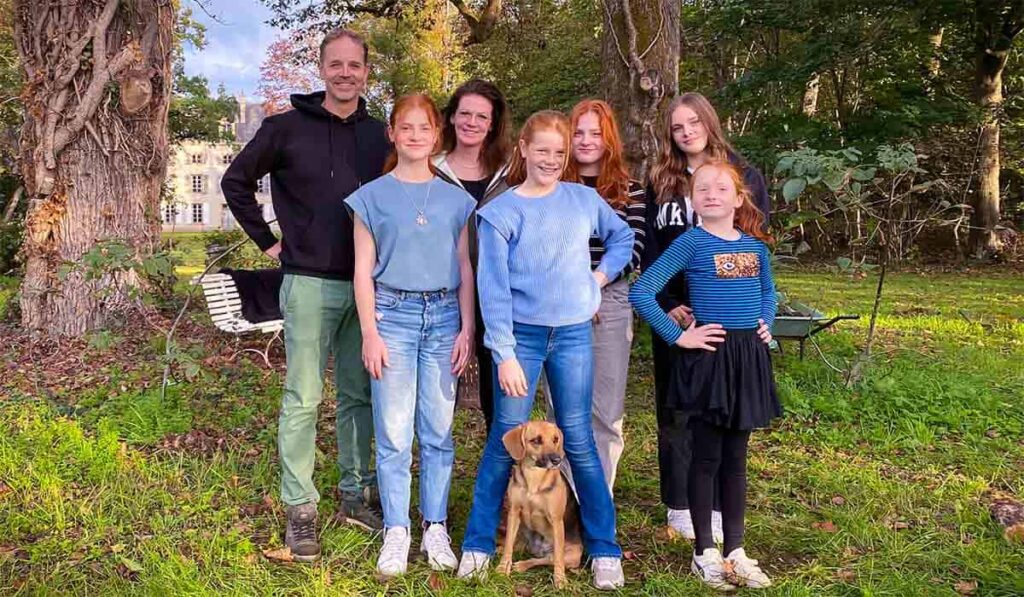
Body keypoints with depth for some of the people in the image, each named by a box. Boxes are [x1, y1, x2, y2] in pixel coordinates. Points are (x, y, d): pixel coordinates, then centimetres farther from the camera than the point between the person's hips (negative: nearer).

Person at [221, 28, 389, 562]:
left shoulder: (379, 136, 7)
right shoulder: (286, 127, -2)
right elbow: (235, 181, 6)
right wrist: (268, 241, 1)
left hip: (366, 285, 4)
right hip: (309, 284, -3)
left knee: (360, 395, 11)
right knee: (303, 398, 1)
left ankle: (355, 494, 25)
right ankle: (299, 508, 12)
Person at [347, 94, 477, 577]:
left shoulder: (455, 198, 9)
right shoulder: (372, 196, 3)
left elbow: (465, 268, 9)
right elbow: (363, 270, 1)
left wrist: (467, 329, 2)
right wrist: (370, 332, -6)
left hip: (444, 316, 2)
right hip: (393, 314, -2)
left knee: (438, 429, 6)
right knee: (393, 431, 0)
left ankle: (435, 528, 17)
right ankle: (396, 532, 11)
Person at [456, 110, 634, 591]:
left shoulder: (584, 199, 5)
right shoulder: (500, 211, -4)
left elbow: (623, 236, 22)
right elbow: (494, 288, -8)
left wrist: (601, 274, 5)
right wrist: (504, 353, -13)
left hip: (573, 335, 2)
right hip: (521, 335, -2)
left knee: (579, 441, 6)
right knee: (505, 441, 3)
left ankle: (604, 548, 17)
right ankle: (478, 543, 18)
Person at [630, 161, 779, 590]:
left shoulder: (755, 245, 8)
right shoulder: (692, 242, -8)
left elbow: (767, 290, 26)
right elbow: (641, 292, -14)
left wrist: (766, 324, 8)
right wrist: (678, 336, -14)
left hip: (749, 357, 5)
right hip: (708, 357, -5)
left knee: (736, 457, 12)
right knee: (707, 456, 4)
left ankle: (736, 551, 23)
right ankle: (705, 552, 18)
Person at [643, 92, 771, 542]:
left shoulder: (745, 177, 3)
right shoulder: (660, 183, 8)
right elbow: (651, 251, 4)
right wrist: (666, 305, -8)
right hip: (673, 314, 2)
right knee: (675, 409, 6)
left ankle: (720, 506, 17)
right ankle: (679, 506, 18)